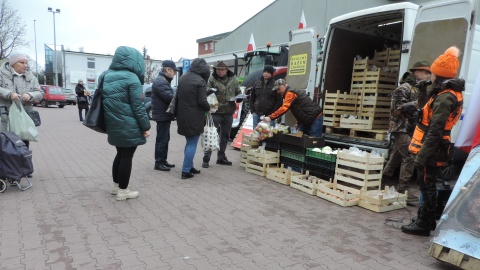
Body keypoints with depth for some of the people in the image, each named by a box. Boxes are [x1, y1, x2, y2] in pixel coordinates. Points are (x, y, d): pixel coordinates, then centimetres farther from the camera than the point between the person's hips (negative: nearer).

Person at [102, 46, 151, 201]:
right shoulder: (131, 78, -14)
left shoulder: (106, 76, 10)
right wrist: (145, 126, -9)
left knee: (120, 154, 20)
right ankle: (123, 191, 12)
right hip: (128, 127, -8)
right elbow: (138, 106, -15)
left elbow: (105, 102, 15)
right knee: (127, 156, 3)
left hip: (113, 125, 8)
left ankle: (116, 186, 31)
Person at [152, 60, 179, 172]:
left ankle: (163, 160, 25)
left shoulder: (164, 81, 17)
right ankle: (158, 163, 4)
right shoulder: (160, 81, -18)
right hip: (162, 115, -11)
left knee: (165, 139, 16)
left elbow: (169, 96, 15)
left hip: (165, 115, 11)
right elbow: (170, 97, -25)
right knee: (161, 140, -4)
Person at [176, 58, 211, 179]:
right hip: (194, 117, -7)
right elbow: (202, 101, -17)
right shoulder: (200, 81, -15)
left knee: (189, 142, 19)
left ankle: (189, 166, 26)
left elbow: (178, 96, 15)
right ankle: (186, 170, 1)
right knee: (192, 143, 1)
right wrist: (208, 108, 1)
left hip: (182, 116, 7)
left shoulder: (183, 78, 9)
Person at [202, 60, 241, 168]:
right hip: (215, 112, -4)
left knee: (225, 136, 14)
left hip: (229, 113, 5)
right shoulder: (211, 79, -7)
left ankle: (221, 157, 28)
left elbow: (238, 92, 13)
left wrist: (239, 98, -7)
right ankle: (206, 159, 6)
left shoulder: (233, 79, 4)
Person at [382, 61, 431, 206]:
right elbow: (398, 108, -19)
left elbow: (423, 106, 10)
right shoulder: (404, 88, -11)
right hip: (401, 128, -9)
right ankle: (403, 190, -10)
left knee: (396, 157, 13)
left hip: (410, 129, 9)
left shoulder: (419, 89, 17)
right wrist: (416, 103, -24)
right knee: (410, 157, -15)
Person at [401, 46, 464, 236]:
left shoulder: (444, 98, -20)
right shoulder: (452, 93, 12)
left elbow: (435, 131, -25)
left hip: (431, 151, -10)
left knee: (427, 187, 0)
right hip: (435, 150, 10)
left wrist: (422, 155, -24)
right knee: (428, 186, 18)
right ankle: (427, 220, 30)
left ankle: (423, 225, 11)